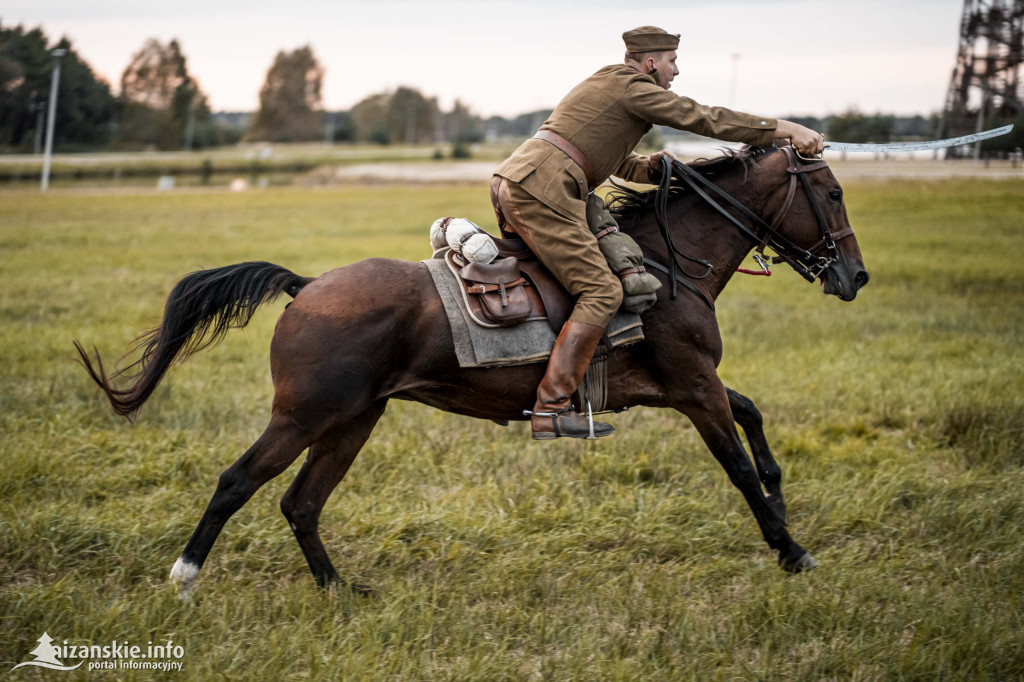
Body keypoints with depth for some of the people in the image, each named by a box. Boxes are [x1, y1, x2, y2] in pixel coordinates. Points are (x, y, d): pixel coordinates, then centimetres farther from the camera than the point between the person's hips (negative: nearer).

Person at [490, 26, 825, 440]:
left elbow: (620, 165, 38)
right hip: (542, 191, -11)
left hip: (510, 182, 11)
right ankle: (550, 409, -22)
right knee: (601, 292, -14)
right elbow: (706, 119, -7)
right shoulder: (631, 86, -3)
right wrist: (785, 129, -4)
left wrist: (652, 167, 16)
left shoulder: (608, 87, 28)